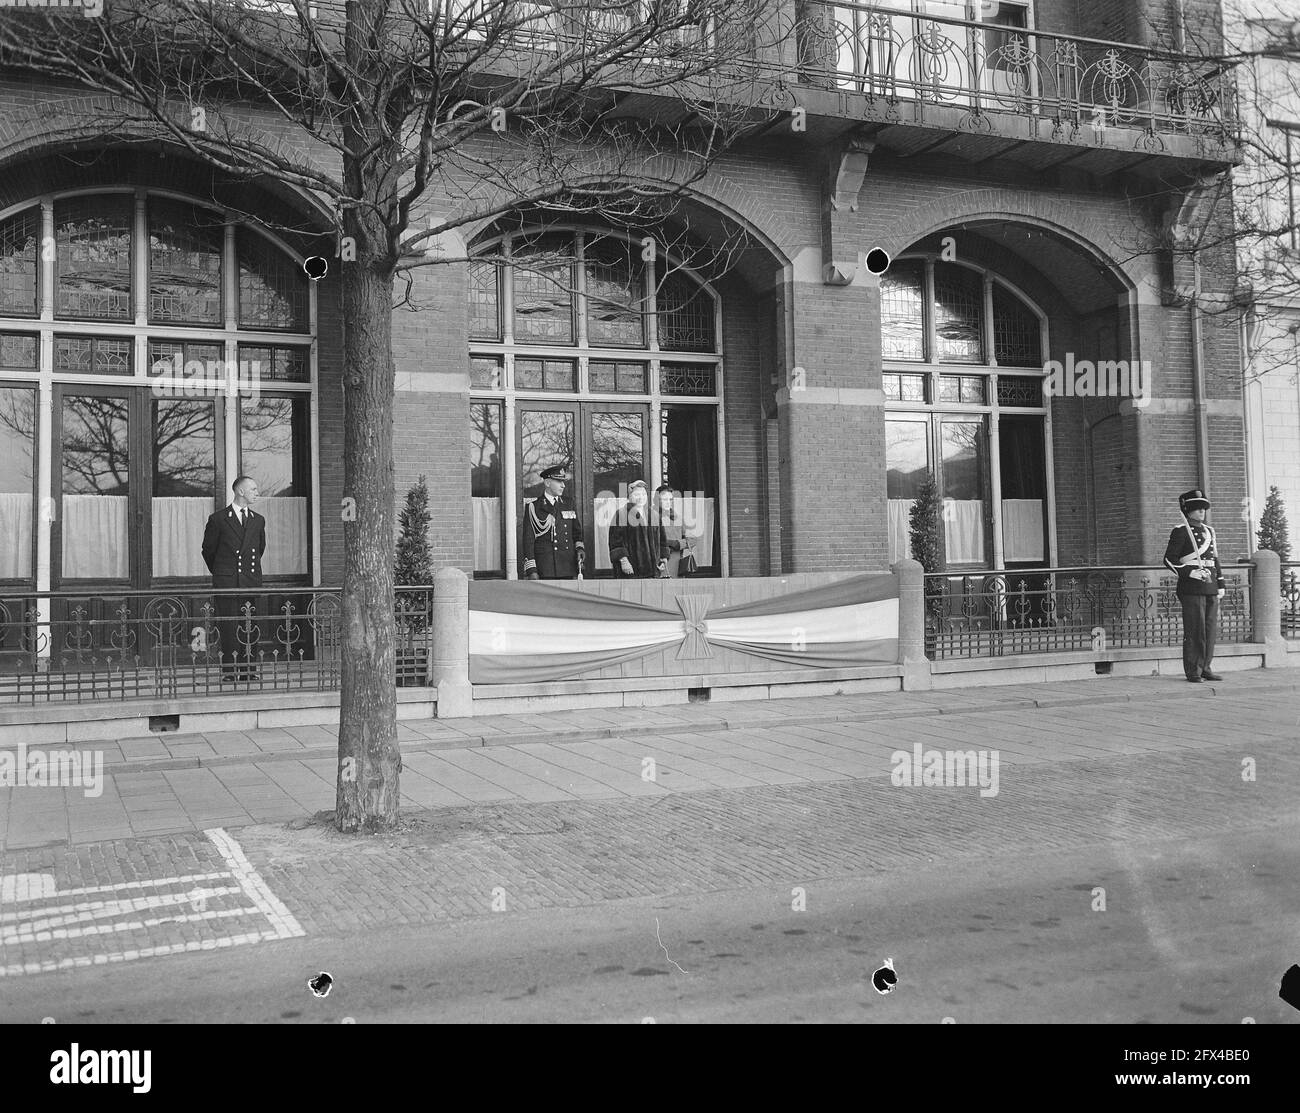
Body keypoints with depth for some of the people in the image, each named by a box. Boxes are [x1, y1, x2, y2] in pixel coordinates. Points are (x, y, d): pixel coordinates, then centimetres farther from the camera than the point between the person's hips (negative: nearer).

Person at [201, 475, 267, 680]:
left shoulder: (258, 520, 13)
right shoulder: (218, 519, 1)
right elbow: (208, 550, 11)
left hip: (252, 581, 4)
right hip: (226, 583, -4)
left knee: (250, 628, 2)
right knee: (229, 628, -5)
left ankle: (248, 670, 7)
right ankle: (229, 672, -2)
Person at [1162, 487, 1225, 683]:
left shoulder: (1209, 531, 18)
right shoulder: (1180, 531, -3)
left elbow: (1215, 559, 22)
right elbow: (1169, 560, -7)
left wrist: (1221, 584, 17)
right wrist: (1189, 572, -19)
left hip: (1210, 587, 7)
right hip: (1191, 587, -7)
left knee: (1210, 629, 6)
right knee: (1194, 630, -6)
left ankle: (1205, 668, 13)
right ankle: (1193, 671, -2)